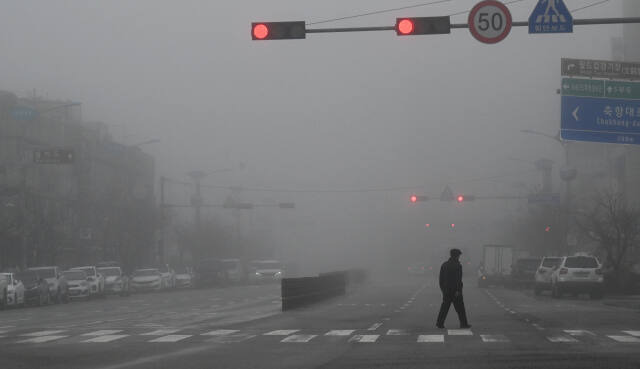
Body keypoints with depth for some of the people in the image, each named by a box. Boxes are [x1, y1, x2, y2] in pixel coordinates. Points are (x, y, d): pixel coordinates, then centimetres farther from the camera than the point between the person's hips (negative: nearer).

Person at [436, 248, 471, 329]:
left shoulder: (444, 265, 9)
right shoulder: (458, 265, -11)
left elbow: (441, 278, 12)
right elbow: (458, 279, -16)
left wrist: (442, 289, 18)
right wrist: (458, 290, -17)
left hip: (446, 290, 6)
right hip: (455, 290, -6)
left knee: (444, 307, 6)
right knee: (460, 307, 3)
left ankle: (439, 323, -2)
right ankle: (463, 323, 9)